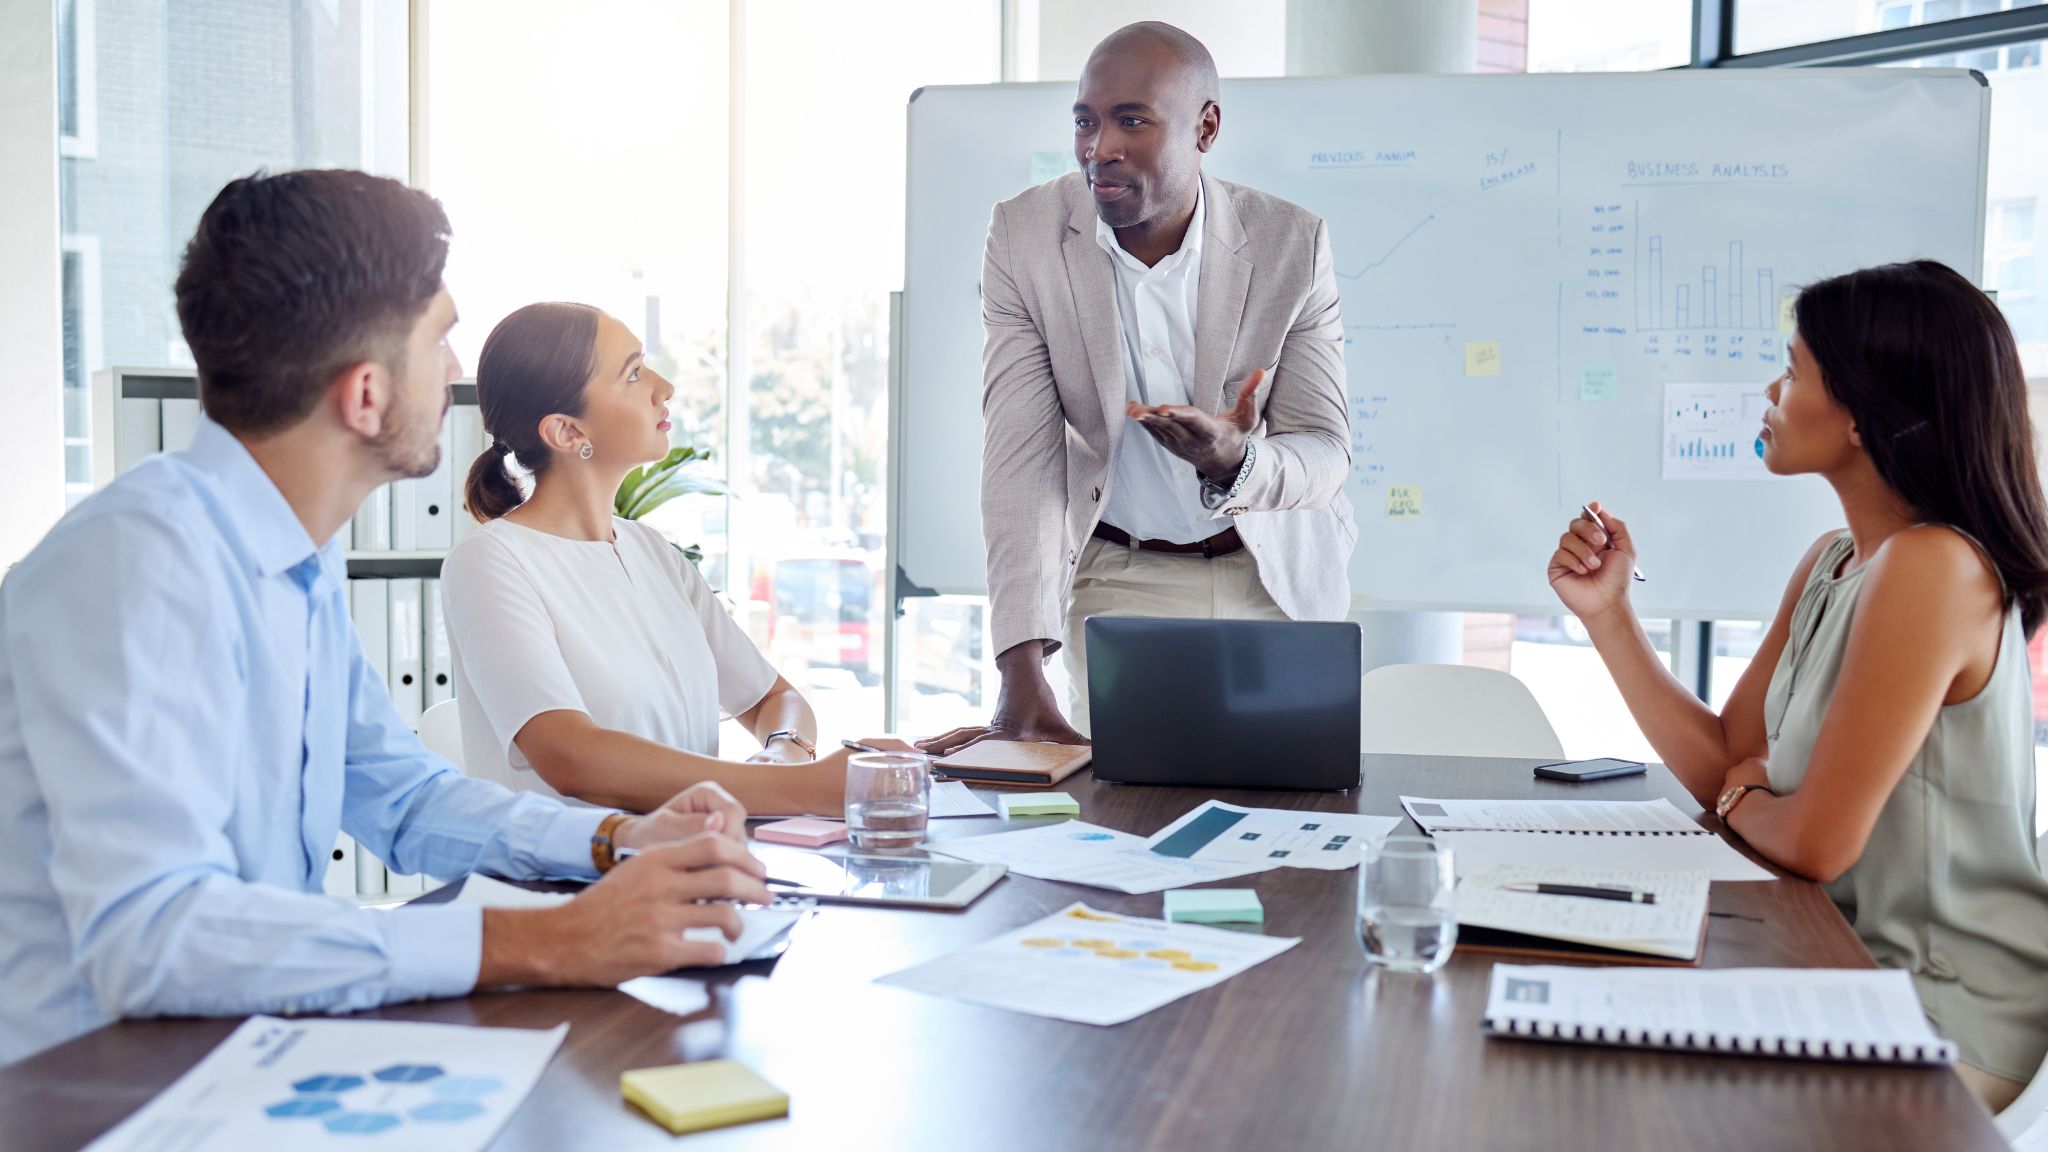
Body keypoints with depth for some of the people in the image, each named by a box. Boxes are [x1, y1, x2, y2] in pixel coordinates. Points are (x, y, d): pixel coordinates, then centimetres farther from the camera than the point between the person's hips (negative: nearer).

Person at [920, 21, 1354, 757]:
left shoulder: (1292, 243, -13)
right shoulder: (1024, 234, -13)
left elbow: (1325, 449, -12)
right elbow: (1021, 454, -19)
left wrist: (1237, 462, -38)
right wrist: (1022, 676, -28)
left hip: (1275, 576, 1)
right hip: (1116, 578, 0)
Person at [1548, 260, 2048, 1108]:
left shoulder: (1931, 567, -23)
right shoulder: (1831, 563, 5)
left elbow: (1813, 842, -23)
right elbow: (1724, 766, 5)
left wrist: (1740, 796, -1)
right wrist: (1607, 615, -1)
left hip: (1948, 1010, -7)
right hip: (1855, 957, 7)